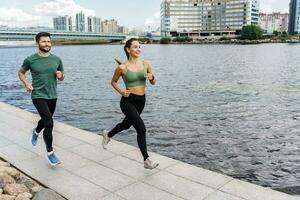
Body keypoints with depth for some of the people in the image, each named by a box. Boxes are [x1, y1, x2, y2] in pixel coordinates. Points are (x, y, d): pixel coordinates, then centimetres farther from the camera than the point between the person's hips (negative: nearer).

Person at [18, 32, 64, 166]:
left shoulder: (57, 59, 1)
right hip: (38, 96, -5)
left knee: (46, 120, 23)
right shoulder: (30, 60, -8)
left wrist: (60, 75, -11)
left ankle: (36, 132, 59)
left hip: (52, 96, 5)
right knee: (49, 123, -18)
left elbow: (61, 78, 12)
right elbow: (21, 72, 9)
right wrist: (26, 83, -8)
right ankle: (50, 152, -2)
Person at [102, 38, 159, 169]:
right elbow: (113, 82, 5)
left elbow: (153, 82, 9)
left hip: (141, 100, 6)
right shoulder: (122, 67, -11)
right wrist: (121, 92, -12)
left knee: (127, 124, 26)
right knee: (141, 129, -16)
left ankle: (107, 135, 56)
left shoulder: (146, 64, 0)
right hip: (128, 101, -6)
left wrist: (151, 78, -14)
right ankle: (147, 161, -3)